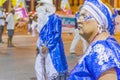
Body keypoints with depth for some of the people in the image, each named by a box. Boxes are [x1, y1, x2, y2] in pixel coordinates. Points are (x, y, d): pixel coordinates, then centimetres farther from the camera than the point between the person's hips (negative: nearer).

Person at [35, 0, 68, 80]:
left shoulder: (55, 18, -13)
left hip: (53, 48, -9)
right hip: (43, 48, 9)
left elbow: (57, 34, -17)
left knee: (53, 68, -7)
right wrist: (39, 45, 11)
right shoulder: (43, 18, 13)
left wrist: (48, 46, -20)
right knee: (39, 67, 12)